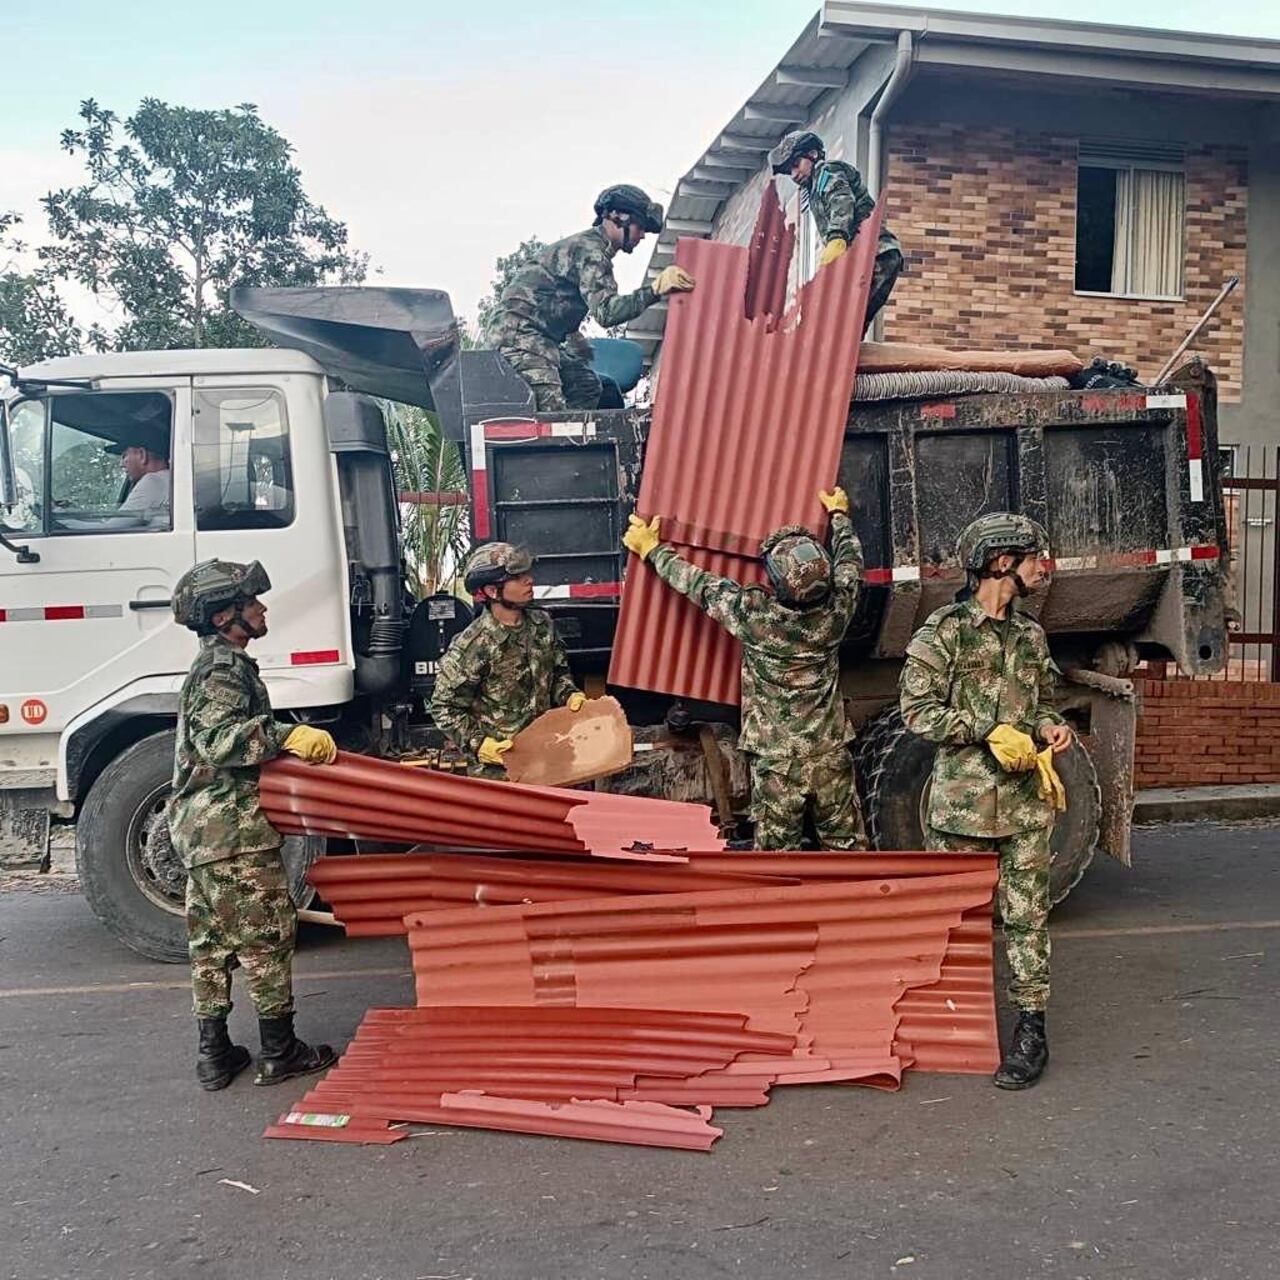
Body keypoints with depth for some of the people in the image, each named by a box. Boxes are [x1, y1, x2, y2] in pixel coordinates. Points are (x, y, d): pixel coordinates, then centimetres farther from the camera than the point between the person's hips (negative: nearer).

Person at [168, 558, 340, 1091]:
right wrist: (287, 736, -31)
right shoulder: (225, 669, -13)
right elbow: (218, 739, -26)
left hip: (201, 828, 11)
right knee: (266, 935, -2)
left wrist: (298, 746, 25)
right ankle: (280, 1052, 6)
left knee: (210, 941, 13)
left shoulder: (216, 664, 20)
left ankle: (213, 1054, 21)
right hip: (233, 828, -11)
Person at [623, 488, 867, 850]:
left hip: (776, 761, -3)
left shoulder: (754, 614, -19)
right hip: (831, 756, 3)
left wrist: (651, 549, 12)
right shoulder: (836, 610, -9)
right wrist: (838, 514, 31)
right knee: (847, 846, 15)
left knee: (777, 850, 8)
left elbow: (697, 584, -4)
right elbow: (850, 560, 12)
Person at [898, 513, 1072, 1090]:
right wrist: (989, 732, -17)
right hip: (962, 799, -3)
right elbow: (918, 709, -9)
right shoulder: (945, 629, -5)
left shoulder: (1030, 635, 11)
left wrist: (1048, 727, 0)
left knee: (1025, 915, 4)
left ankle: (1031, 1029, 11)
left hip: (1027, 802, 4)